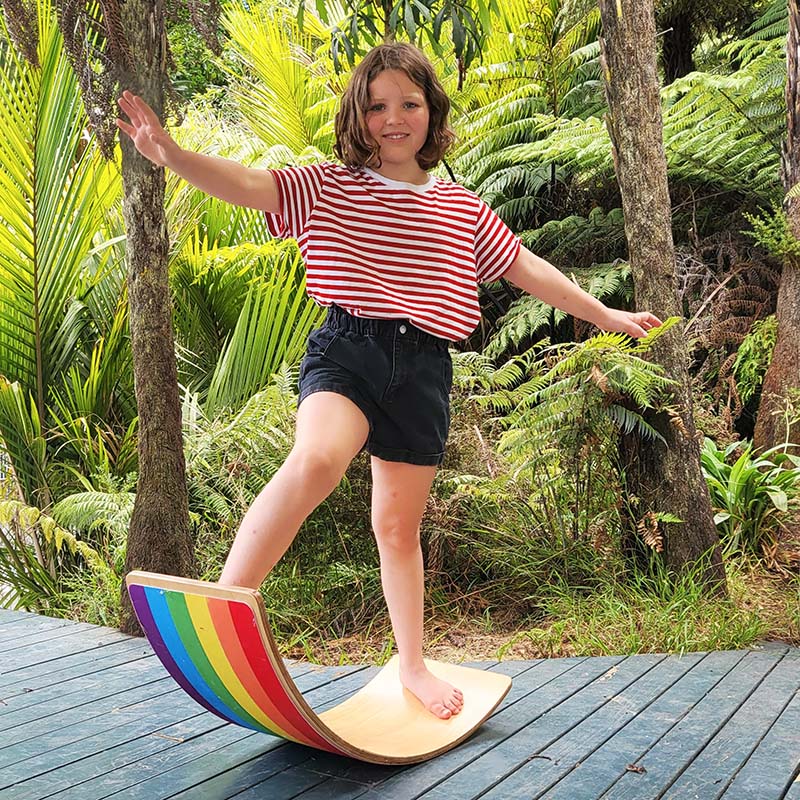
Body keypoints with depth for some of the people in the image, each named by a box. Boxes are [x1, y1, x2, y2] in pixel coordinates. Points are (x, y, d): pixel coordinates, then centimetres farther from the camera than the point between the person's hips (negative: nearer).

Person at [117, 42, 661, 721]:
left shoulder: (463, 209, 14)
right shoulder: (328, 188, 5)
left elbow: (529, 270, 20)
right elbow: (248, 185, -9)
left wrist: (607, 316, 25)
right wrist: (171, 154, -27)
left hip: (424, 367, 3)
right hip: (347, 351, -2)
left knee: (399, 526, 10)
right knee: (316, 460, -35)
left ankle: (413, 667, 27)